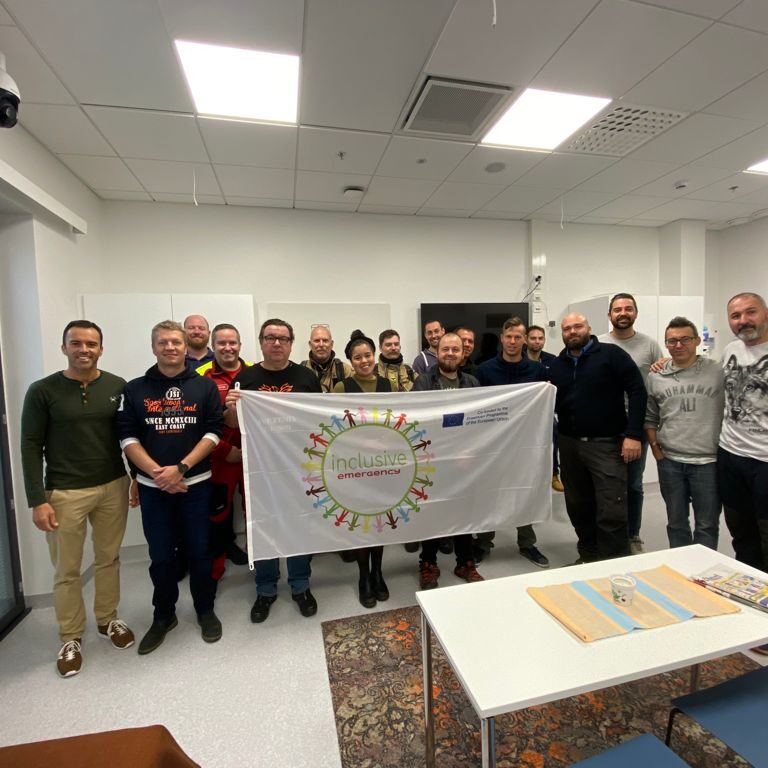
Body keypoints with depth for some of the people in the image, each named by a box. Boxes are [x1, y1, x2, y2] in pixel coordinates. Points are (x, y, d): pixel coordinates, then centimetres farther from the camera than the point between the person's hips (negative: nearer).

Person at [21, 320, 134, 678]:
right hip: (64, 493, -2)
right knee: (67, 571, 11)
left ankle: (108, 620, 36)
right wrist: (38, 500, -8)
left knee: (109, 559, 16)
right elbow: (31, 447, -4)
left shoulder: (118, 387, -1)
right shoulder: (43, 391, -5)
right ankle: (71, 639, 31)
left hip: (113, 487, 2)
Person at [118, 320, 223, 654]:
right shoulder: (135, 389, 3)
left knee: (199, 551, 10)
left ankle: (205, 610, 31)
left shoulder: (204, 386, 0)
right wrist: (156, 472, -14)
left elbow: (214, 432, -6)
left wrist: (181, 468, -16)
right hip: (152, 486, 1)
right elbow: (127, 437, -1)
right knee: (160, 556, 12)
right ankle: (163, 615, 33)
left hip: (196, 483, -1)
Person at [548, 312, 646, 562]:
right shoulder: (557, 365, 10)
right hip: (569, 444, 5)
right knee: (578, 507, 16)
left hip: (606, 443, -5)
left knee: (611, 512, -3)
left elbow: (637, 391, -10)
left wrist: (633, 434, -16)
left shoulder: (611, 354, -5)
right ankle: (588, 557, 34)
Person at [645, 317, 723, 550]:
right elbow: (650, 418, 11)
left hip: (708, 461, -2)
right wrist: (655, 448, 3)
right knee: (676, 523, 15)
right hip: (669, 461, 2)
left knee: (707, 525, 10)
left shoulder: (718, 372, -2)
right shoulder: (656, 377, 5)